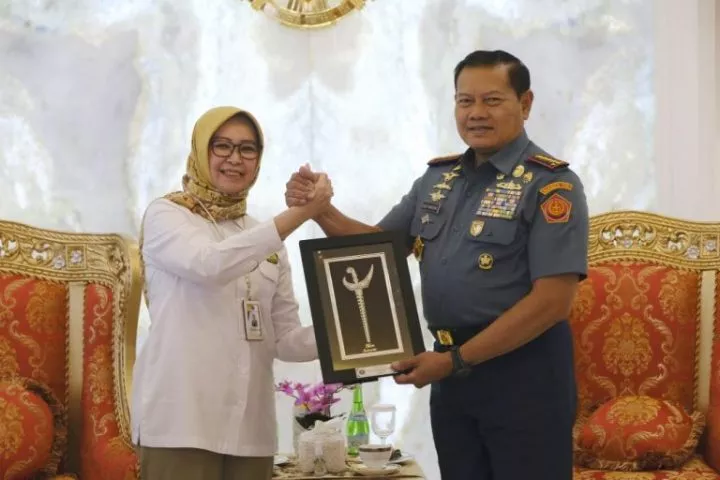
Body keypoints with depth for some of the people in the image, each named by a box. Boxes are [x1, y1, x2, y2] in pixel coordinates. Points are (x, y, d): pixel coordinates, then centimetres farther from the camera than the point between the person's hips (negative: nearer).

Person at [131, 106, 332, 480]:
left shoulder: (265, 239, 18)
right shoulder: (165, 215, 3)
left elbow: (284, 338, 11)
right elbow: (210, 263, -19)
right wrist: (298, 214, -21)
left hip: (250, 424, 5)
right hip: (181, 420, -5)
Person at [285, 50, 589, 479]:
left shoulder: (551, 185, -12)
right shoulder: (438, 178, 10)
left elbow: (552, 301, -19)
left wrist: (456, 359, -19)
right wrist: (319, 210, -3)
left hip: (522, 371, -6)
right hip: (452, 371, 6)